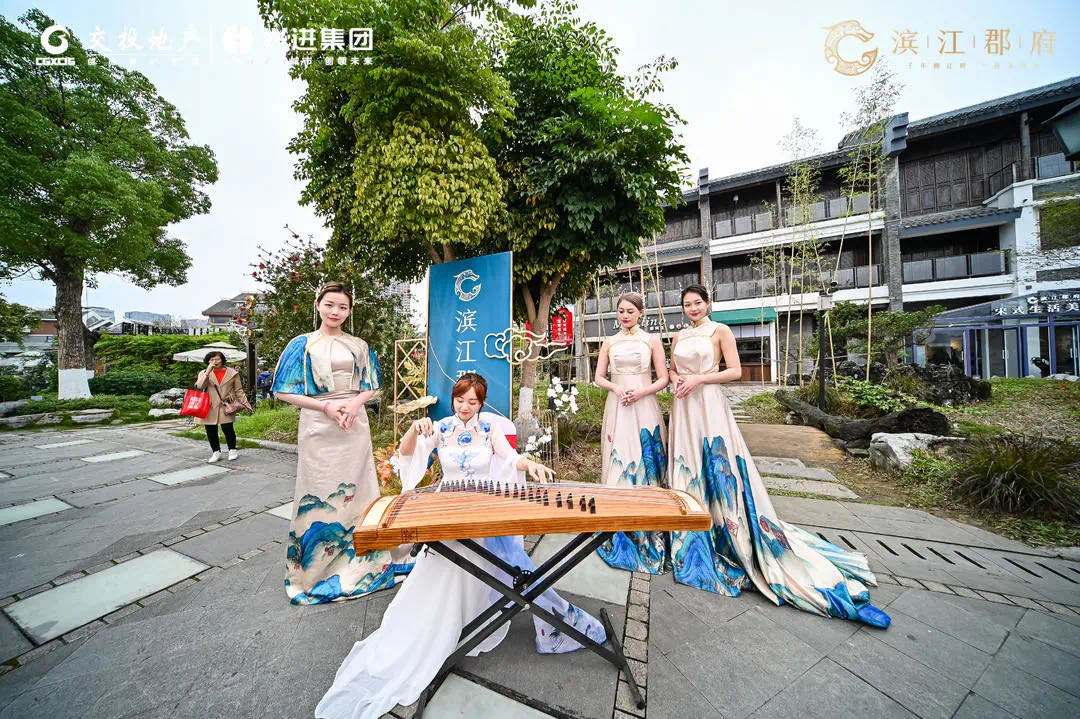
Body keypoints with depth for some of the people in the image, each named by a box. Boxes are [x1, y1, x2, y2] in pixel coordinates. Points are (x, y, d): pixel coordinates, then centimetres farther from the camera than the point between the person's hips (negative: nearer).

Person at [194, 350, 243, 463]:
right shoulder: (204, 373, 9)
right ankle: (216, 452, 22)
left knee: (227, 428, -9)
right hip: (209, 406, 2)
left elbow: (238, 390, 9)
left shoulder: (232, 373, 6)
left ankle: (232, 450, 10)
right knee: (211, 430, 6)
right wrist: (208, 372, -17)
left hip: (226, 405, -2)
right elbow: (200, 386, -10)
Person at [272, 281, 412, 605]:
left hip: (355, 425, 2)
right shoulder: (302, 344, 2)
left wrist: (354, 403, -11)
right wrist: (327, 406, -13)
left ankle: (357, 559, 26)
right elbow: (285, 391, -1)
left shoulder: (359, 346, 8)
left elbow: (370, 386, 10)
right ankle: (316, 564, 23)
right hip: (319, 427, -2)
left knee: (355, 489, 8)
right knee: (319, 493, 5)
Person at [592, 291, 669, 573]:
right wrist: (616, 388, -11)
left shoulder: (652, 340, 5)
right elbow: (599, 378, 9)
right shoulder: (609, 342, 11)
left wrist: (641, 392, -15)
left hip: (644, 408, -2)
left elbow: (663, 378, 1)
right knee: (618, 461, 2)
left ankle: (646, 531, 16)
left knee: (644, 461, 1)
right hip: (617, 407, 2)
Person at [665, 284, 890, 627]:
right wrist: (675, 379, -1)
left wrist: (698, 378, -15)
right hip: (683, 409, 6)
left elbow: (735, 371, -8)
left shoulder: (720, 330, -2)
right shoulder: (679, 336, 13)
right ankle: (691, 541, 25)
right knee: (687, 468, 10)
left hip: (709, 406, -5)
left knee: (719, 466, -3)